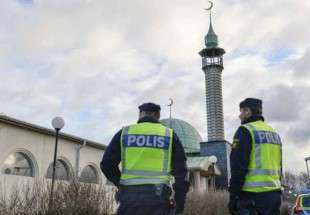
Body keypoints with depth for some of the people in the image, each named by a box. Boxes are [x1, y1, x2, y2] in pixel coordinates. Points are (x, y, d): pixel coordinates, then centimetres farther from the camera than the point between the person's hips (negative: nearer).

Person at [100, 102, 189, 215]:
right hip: (158, 198, 0)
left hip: (130, 197, 1)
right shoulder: (169, 135, 7)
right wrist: (180, 201, 11)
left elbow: (107, 164, 6)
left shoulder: (124, 133, 8)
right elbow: (181, 170, 3)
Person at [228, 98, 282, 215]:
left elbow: (238, 166, -14)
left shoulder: (245, 131, -7)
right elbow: (278, 166, 20)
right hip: (274, 193, 8)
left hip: (253, 195, -8)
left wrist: (233, 196, -10)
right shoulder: (274, 133, 18)